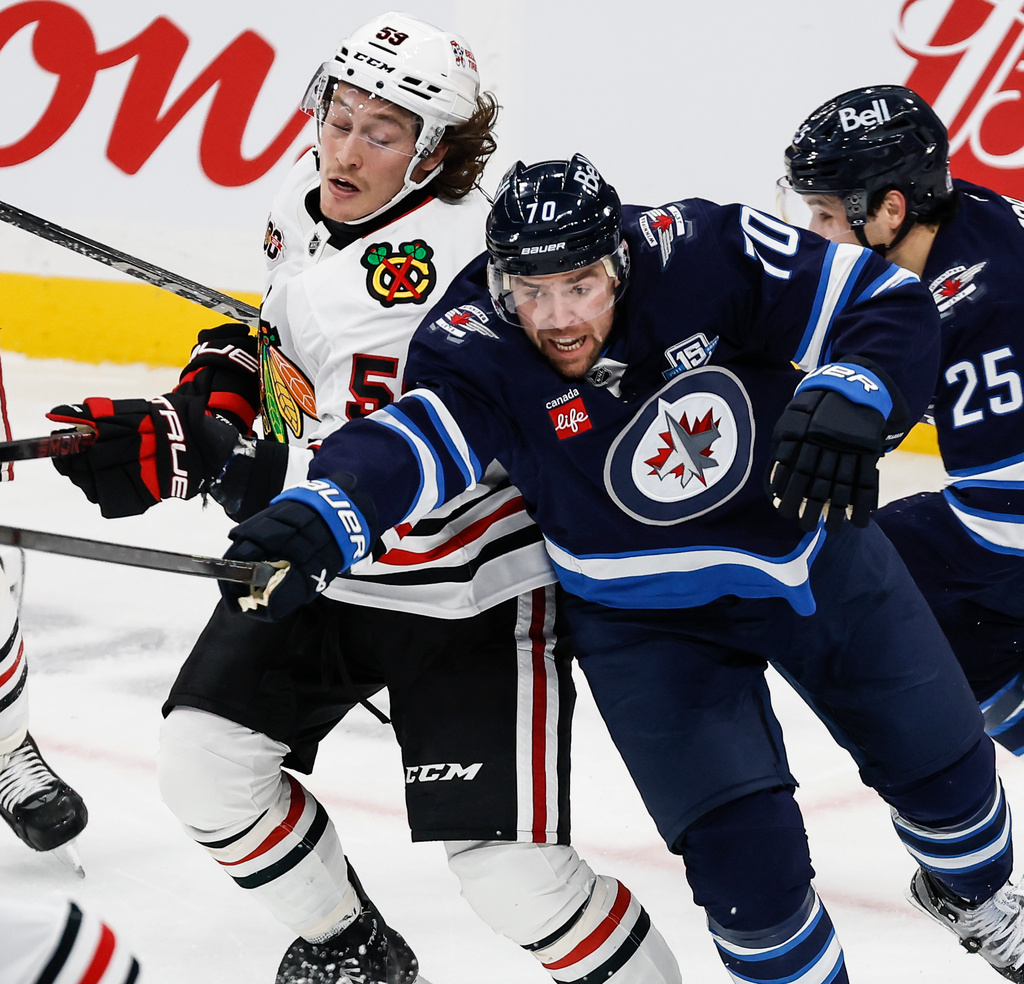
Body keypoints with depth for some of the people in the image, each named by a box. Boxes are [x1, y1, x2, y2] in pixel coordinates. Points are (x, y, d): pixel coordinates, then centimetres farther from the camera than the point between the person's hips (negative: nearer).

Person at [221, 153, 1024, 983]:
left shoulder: (703, 254, -28)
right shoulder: (477, 346, -28)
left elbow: (891, 305, -25)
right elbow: (410, 440, -47)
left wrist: (848, 400, -46)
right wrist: (319, 518, -68)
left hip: (815, 548, 2)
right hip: (648, 616, -2)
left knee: (939, 758, 17)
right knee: (742, 852, -14)